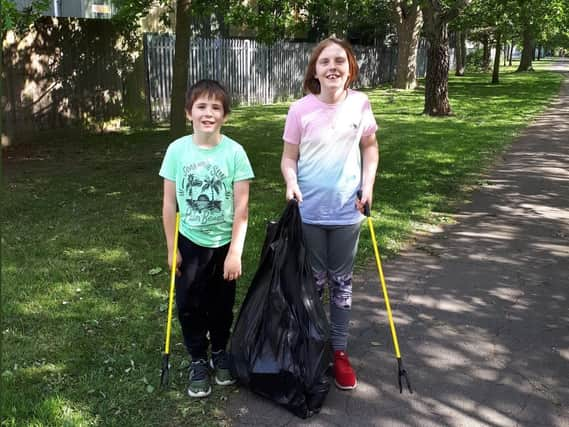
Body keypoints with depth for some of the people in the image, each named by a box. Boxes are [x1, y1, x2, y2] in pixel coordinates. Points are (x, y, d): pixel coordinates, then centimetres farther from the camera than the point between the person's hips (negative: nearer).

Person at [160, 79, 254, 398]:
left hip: (224, 243, -1)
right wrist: (172, 248, -1)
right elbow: (169, 204, -3)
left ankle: (220, 353, 38)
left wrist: (235, 252, -12)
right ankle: (198, 361, 28)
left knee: (222, 304, 15)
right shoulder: (177, 150, -10)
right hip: (190, 243, 1)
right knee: (190, 305, 8)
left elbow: (241, 208, -11)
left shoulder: (234, 152, -14)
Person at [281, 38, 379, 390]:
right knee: (314, 282, 12)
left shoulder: (360, 104, -4)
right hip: (309, 212, -1)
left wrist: (368, 185, -1)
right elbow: (289, 157, -3)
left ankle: (340, 351, 26)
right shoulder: (301, 110, -10)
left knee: (342, 282, 12)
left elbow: (370, 147, 9)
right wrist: (292, 184, -21)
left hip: (347, 212, 2)